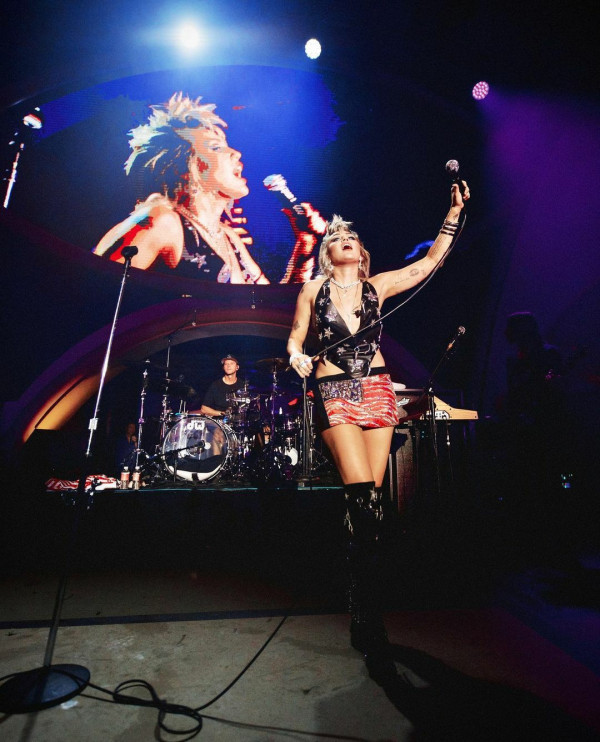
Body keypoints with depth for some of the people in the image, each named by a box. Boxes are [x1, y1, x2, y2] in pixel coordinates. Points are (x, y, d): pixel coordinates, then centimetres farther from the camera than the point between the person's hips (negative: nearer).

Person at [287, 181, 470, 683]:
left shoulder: (377, 285, 12)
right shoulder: (314, 289, 7)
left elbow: (430, 262, 12)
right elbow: (295, 339, 9)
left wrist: (454, 214, 6)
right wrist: (298, 358, -12)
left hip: (377, 391, 3)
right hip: (336, 396, -3)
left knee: (370, 500, 4)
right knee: (364, 499, -15)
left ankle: (362, 616, 23)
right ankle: (372, 630, -1)